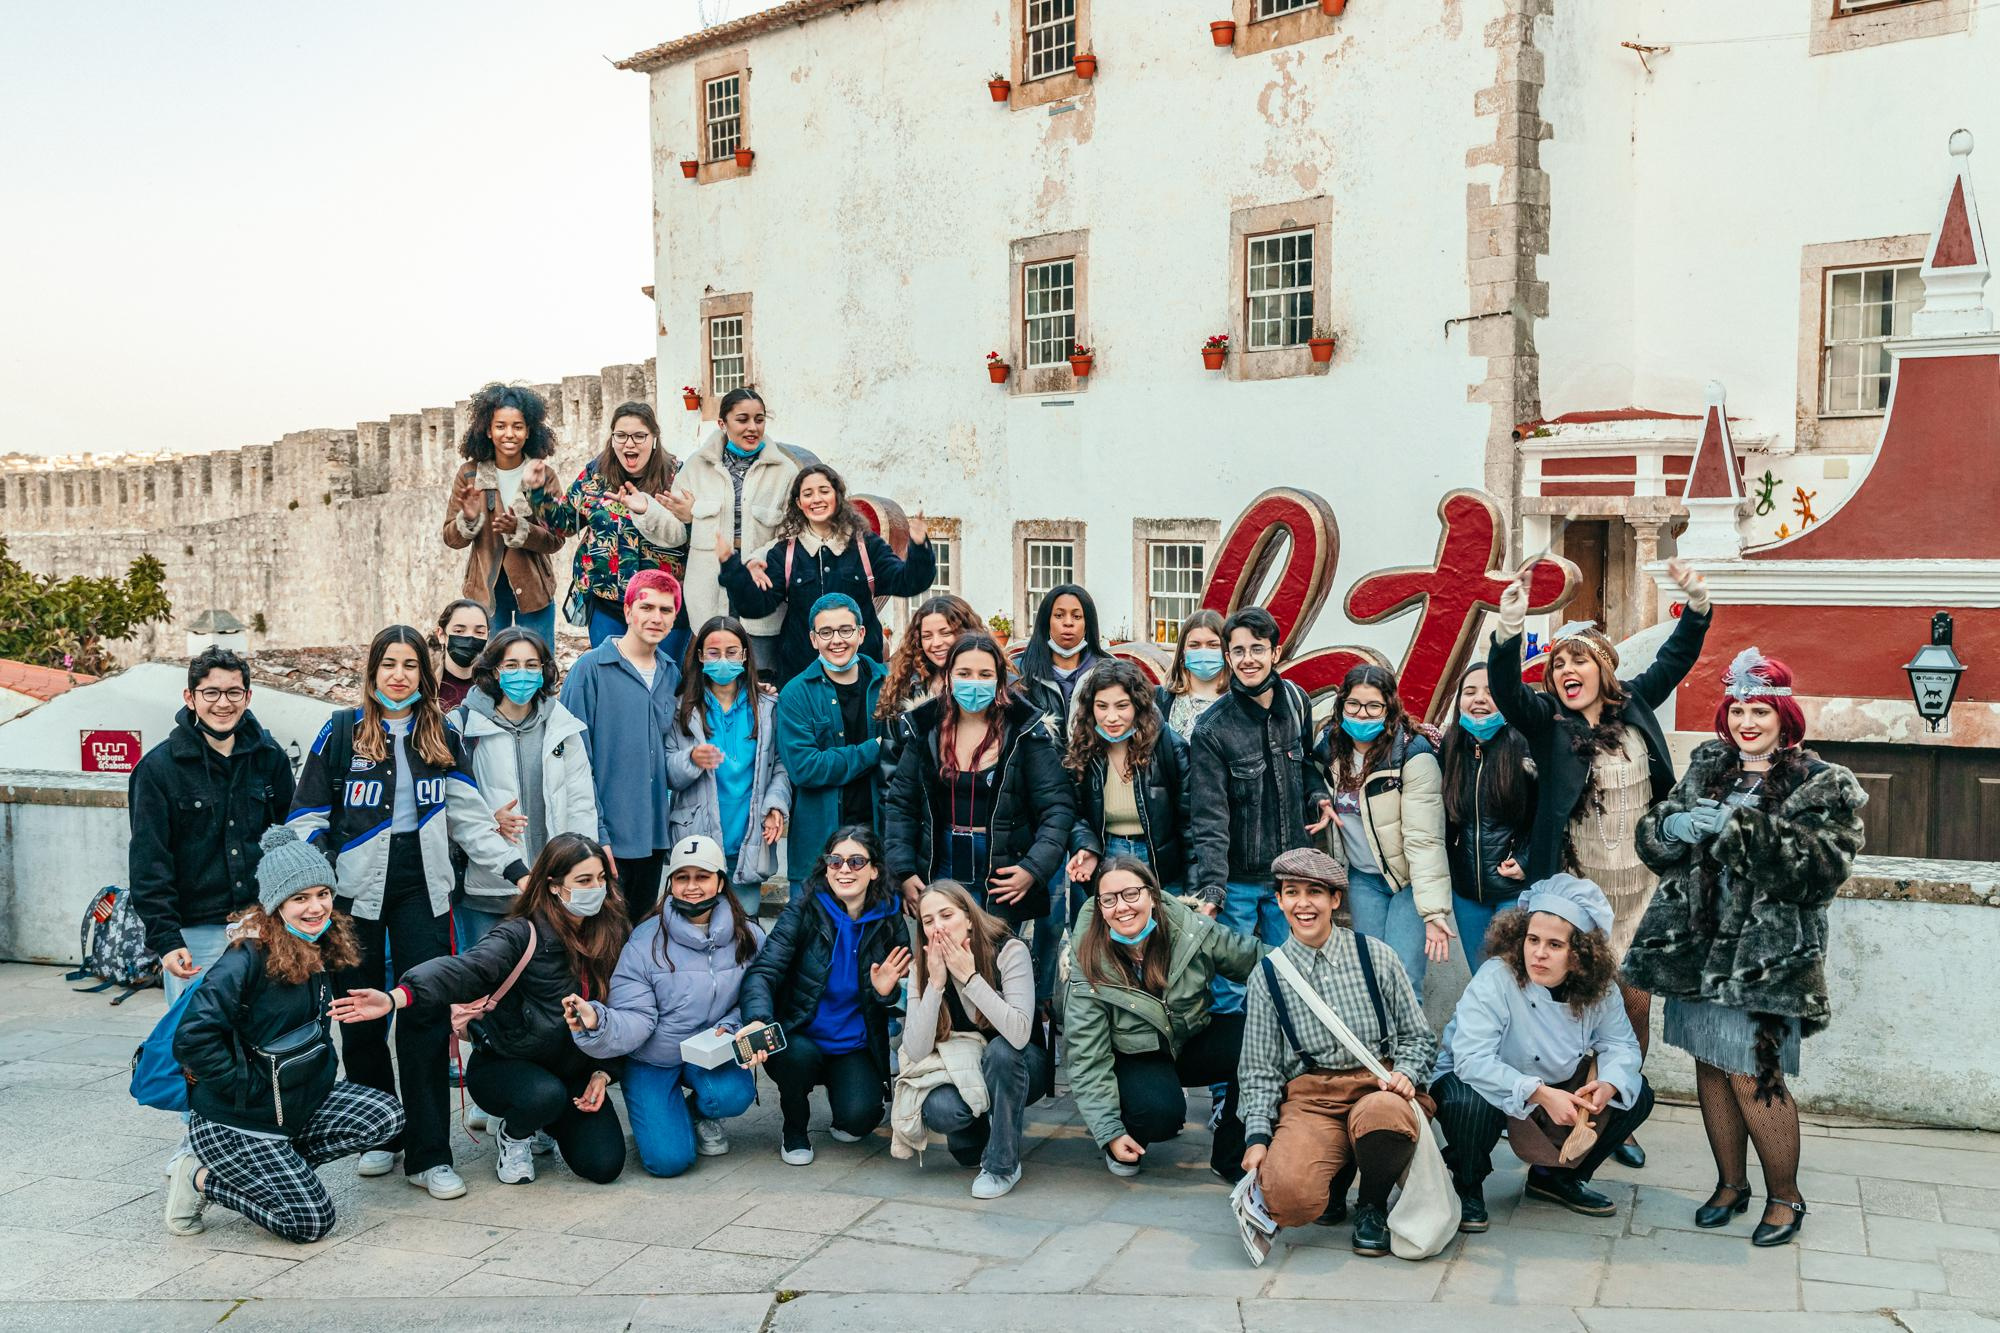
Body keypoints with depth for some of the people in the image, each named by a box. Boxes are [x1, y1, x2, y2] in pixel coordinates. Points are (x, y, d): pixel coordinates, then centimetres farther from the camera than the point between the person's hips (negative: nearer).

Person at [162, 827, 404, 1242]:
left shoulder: (321, 952, 4)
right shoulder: (248, 958, -21)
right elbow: (192, 1037, -28)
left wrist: (324, 1075, 7)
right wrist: (248, 1088, -22)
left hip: (298, 1105, 8)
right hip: (234, 1123, -8)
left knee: (386, 1117, -10)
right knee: (311, 1220, -11)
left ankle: (272, 1168, 4)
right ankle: (200, 1179, 7)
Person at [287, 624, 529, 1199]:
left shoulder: (442, 737, 9)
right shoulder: (342, 732, 2)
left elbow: (471, 817, 9)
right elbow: (308, 816, 3)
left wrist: (518, 872, 1)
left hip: (422, 887, 1)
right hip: (355, 888, -1)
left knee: (427, 1013, -5)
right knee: (361, 1016, 5)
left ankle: (429, 1155, 0)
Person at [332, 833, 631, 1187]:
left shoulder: (610, 935, -4)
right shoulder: (523, 935, -20)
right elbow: (466, 970, -37)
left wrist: (602, 1072, -5)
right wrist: (397, 997, -54)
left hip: (572, 1071, 4)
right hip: (502, 1065, -4)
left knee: (604, 1166, -13)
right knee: (546, 1094, -38)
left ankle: (544, 1120, 20)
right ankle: (512, 1134, 1)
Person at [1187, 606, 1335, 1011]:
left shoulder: (1296, 701, 1)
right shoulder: (1213, 729, -15)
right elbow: (1209, 818, -18)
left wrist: (1318, 795, 0)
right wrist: (1211, 888, -26)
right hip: (1237, 880, -4)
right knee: (1229, 989, 0)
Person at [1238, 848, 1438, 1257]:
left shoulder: (1375, 955, 6)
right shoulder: (1269, 975, 8)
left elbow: (1419, 1036, 12)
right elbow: (1259, 1070, 11)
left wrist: (1406, 1074, -9)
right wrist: (1257, 1137, -2)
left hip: (1378, 1087, 0)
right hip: (1309, 1097, 0)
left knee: (1383, 1114, -39)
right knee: (1289, 1198, -29)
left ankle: (1372, 1207, -5)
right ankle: (1336, 1175, 10)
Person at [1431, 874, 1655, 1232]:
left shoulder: (1599, 988, -13)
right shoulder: (1495, 979, -31)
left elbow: (1621, 1044, -6)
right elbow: (1471, 1060, -38)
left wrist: (1608, 1085, -29)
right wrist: (1541, 1094, -45)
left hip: (1555, 1089, 6)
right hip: (1475, 1082, -6)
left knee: (1636, 1096, -6)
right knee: (1472, 1104, -39)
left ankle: (1556, 1177, 14)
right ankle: (1466, 1186, -5)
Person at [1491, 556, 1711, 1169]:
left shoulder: (1634, 704, 6)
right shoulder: (1546, 719, -5)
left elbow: (1675, 659, 14)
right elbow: (1505, 689, -22)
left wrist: (1696, 605, 0)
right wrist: (1510, 629, -38)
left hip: (1640, 890, 4)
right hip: (1579, 892, -3)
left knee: (1636, 1005, 8)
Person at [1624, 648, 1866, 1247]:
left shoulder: (1822, 786, -3)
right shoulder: (1706, 768, 12)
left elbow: (1824, 868, -16)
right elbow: (1652, 838, 11)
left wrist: (1741, 827, -24)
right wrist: (1673, 826, -13)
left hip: (1765, 954, -5)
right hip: (1697, 945, 5)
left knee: (1754, 1078, -6)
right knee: (1712, 1068, 11)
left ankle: (1784, 1196, 16)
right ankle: (1731, 1184, 29)